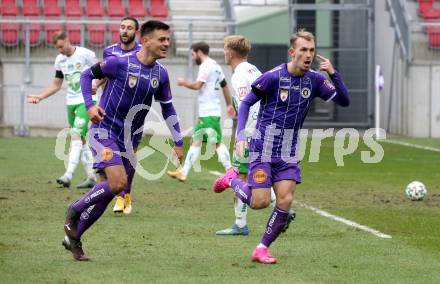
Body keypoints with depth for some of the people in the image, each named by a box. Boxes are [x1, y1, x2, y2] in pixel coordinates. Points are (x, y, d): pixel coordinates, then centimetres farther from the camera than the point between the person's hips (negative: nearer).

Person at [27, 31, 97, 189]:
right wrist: (39, 97, 4)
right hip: (71, 103, 7)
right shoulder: (60, 60, 8)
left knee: (76, 136, -18)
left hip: (86, 101, -7)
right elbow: (56, 84, 15)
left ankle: (68, 175, -25)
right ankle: (91, 177, 14)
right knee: (80, 140, 7)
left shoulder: (85, 54, -10)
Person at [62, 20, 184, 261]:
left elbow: (167, 108, 15)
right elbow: (87, 75, 0)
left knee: (106, 193, 5)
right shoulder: (119, 63, -14)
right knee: (118, 182, -22)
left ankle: (73, 238, 19)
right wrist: (90, 105, -13)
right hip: (104, 130, -6)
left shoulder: (161, 74, 3)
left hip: (130, 140, 6)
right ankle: (74, 211, 1)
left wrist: (178, 142, 12)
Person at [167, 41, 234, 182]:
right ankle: (183, 172, 8)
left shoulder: (206, 66, -12)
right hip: (204, 112, 10)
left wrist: (184, 83, -4)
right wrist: (229, 104, 28)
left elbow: (197, 85, -21)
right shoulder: (215, 66, 17)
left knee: (217, 143, -10)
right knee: (196, 141, 8)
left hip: (209, 113, -10)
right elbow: (225, 85, 23)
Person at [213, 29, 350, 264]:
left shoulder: (314, 80, 0)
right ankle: (232, 180, 22)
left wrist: (333, 74, -17)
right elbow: (246, 103, -5)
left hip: (288, 153, 4)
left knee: (285, 201, -8)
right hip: (263, 149, -4)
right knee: (260, 202, -9)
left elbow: (344, 101, -2)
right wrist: (240, 136, -15)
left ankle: (262, 249, 6)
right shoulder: (273, 77, -14)